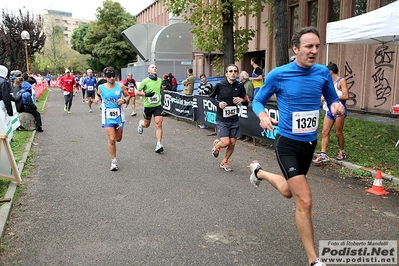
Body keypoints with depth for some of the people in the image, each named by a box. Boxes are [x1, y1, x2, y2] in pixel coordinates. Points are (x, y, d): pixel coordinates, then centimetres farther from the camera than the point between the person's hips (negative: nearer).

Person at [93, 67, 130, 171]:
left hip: (119, 115, 2)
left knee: (118, 139, 12)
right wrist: (96, 99, -5)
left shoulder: (120, 86, -5)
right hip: (107, 116, -2)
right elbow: (97, 94, 16)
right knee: (111, 139, -9)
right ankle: (113, 161, 6)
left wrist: (124, 100, -14)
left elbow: (128, 96, 6)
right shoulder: (101, 87, -4)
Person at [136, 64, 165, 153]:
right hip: (148, 106, -2)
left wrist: (166, 87, 10)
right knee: (146, 125, 16)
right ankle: (141, 123, 54)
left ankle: (158, 145, -11)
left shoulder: (160, 80, 4)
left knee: (159, 124, -12)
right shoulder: (145, 81, -9)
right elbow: (137, 92, -5)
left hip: (158, 105, 2)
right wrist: (146, 94, -19)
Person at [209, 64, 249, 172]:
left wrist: (242, 100, -16)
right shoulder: (219, 85, -9)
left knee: (232, 143, 7)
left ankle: (224, 162, 32)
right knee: (225, 142, -14)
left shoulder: (240, 86, -1)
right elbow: (211, 96, 6)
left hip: (234, 119, 3)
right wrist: (218, 103, -12)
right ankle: (216, 144, 24)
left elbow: (246, 102, 7)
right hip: (222, 119, -3)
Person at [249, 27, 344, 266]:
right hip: (288, 144, -5)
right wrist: (263, 116, -25)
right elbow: (258, 101, -2)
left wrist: (337, 106, -17)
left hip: (310, 143, 6)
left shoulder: (323, 73, -3)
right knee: (305, 201, -13)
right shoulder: (278, 74, -13)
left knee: (288, 191, 26)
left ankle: (259, 172, 57)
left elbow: (333, 100, 8)